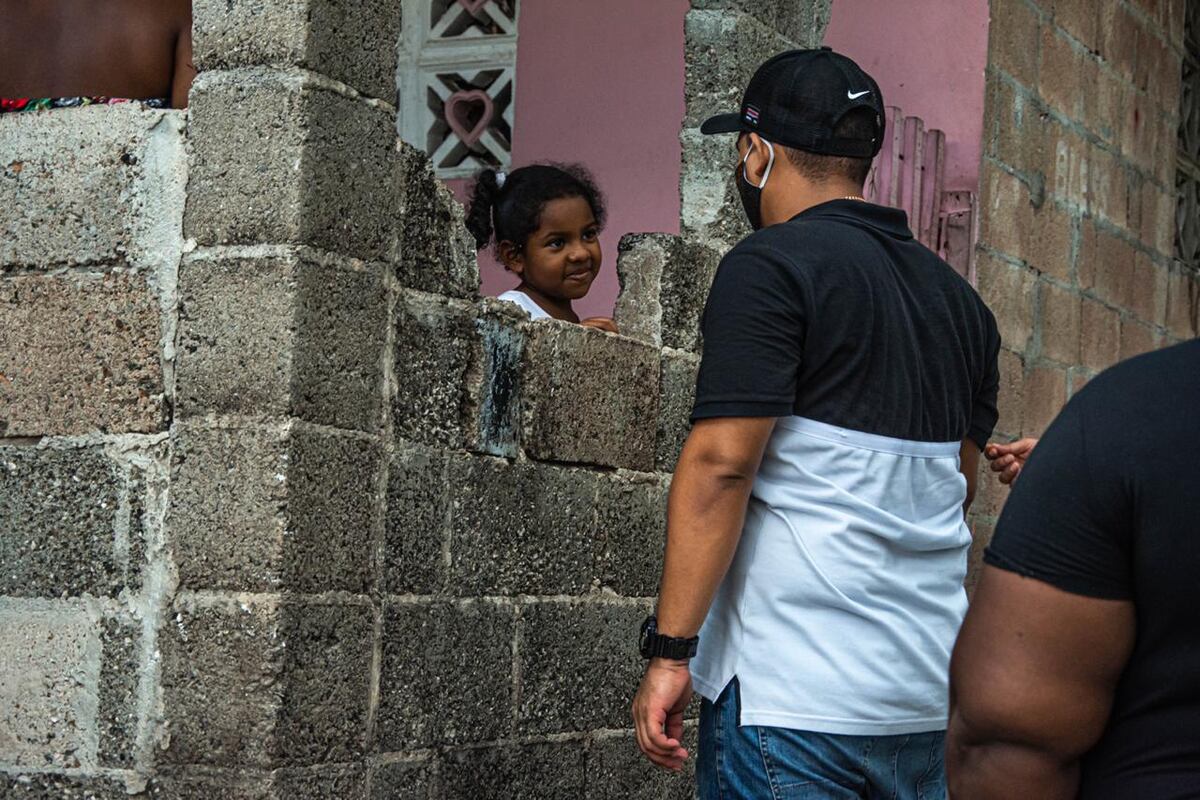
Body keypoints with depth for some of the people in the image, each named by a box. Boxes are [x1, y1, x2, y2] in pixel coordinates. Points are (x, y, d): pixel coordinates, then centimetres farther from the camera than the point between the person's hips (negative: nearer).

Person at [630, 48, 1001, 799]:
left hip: (797, 697, -7)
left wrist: (670, 650, -15)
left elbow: (721, 463, -16)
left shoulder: (771, 266, -8)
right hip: (934, 697, 8)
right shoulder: (959, 296, 14)